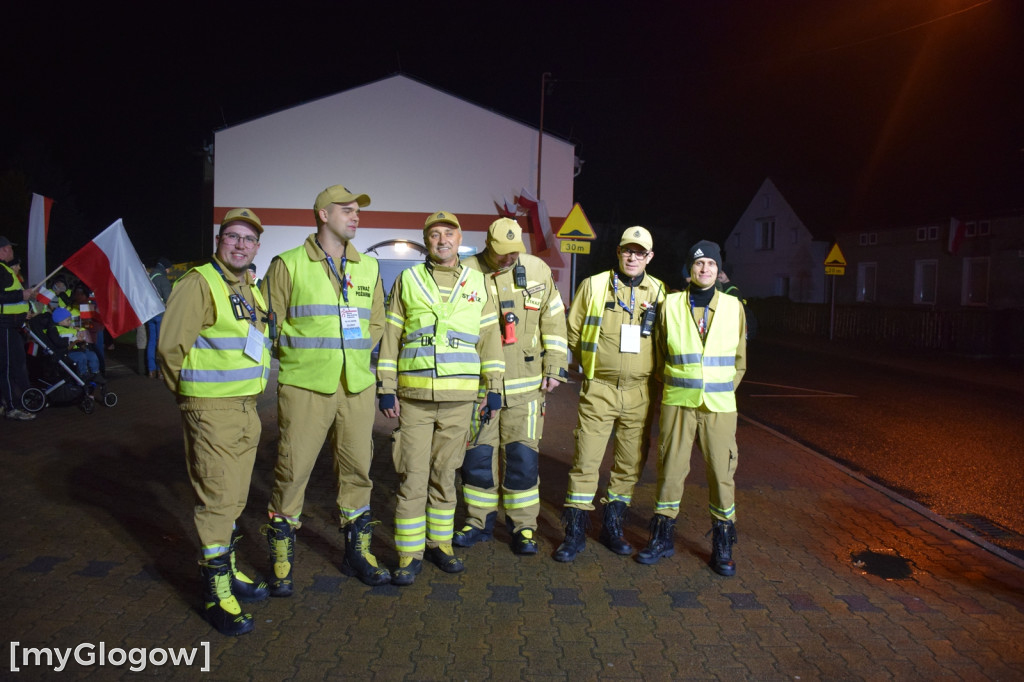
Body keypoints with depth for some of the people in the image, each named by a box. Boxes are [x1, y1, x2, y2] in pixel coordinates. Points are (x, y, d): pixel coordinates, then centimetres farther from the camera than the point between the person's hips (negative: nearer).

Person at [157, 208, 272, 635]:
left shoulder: (251, 291, 15)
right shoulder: (199, 284, -12)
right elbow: (170, 348, -15)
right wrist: (189, 393, -4)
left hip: (247, 408, 8)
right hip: (211, 410, -8)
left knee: (235, 498, 17)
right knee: (216, 497, -4)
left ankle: (228, 570, 32)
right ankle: (216, 591, 7)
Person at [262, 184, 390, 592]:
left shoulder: (368, 267, 13)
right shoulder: (289, 265, -1)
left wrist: (356, 354, 8)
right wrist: (299, 355, -2)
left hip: (357, 387, 4)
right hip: (305, 387, -4)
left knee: (357, 468, 10)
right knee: (292, 469, 0)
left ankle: (357, 551, 26)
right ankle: (281, 560, 18)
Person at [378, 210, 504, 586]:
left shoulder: (477, 283, 10)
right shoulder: (408, 280, 6)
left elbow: (490, 337, 10)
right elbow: (390, 337, 5)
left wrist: (494, 388, 5)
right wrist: (386, 389, -1)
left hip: (460, 399, 1)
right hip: (413, 397, -1)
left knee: (445, 474, 11)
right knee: (412, 477, 1)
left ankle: (440, 542, 26)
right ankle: (409, 554, 13)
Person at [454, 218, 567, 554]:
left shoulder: (537, 270, 3)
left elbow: (553, 321, 7)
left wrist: (555, 368, 3)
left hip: (525, 384, 0)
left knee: (522, 456, 1)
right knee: (477, 454, 8)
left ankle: (523, 526, 16)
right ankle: (479, 521, 25)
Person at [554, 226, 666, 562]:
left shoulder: (659, 292, 6)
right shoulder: (593, 286, 0)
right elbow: (573, 332, 7)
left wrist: (649, 371, 7)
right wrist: (593, 364, 6)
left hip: (638, 393, 3)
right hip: (599, 390, -2)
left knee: (631, 463, 10)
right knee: (585, 461, -2)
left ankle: (612, 526, 27)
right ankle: (575, 531, 11)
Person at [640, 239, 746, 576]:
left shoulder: (733, 306, 6)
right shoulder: (670, 305, 3)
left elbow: (739, 360, 14)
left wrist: (721, 391, 11)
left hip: (719, 406, 0)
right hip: (678, 402, 0)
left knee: (722, 472, 3)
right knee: (670, 469, 5)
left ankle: (723, 544, 19)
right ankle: (663, 536, 21)